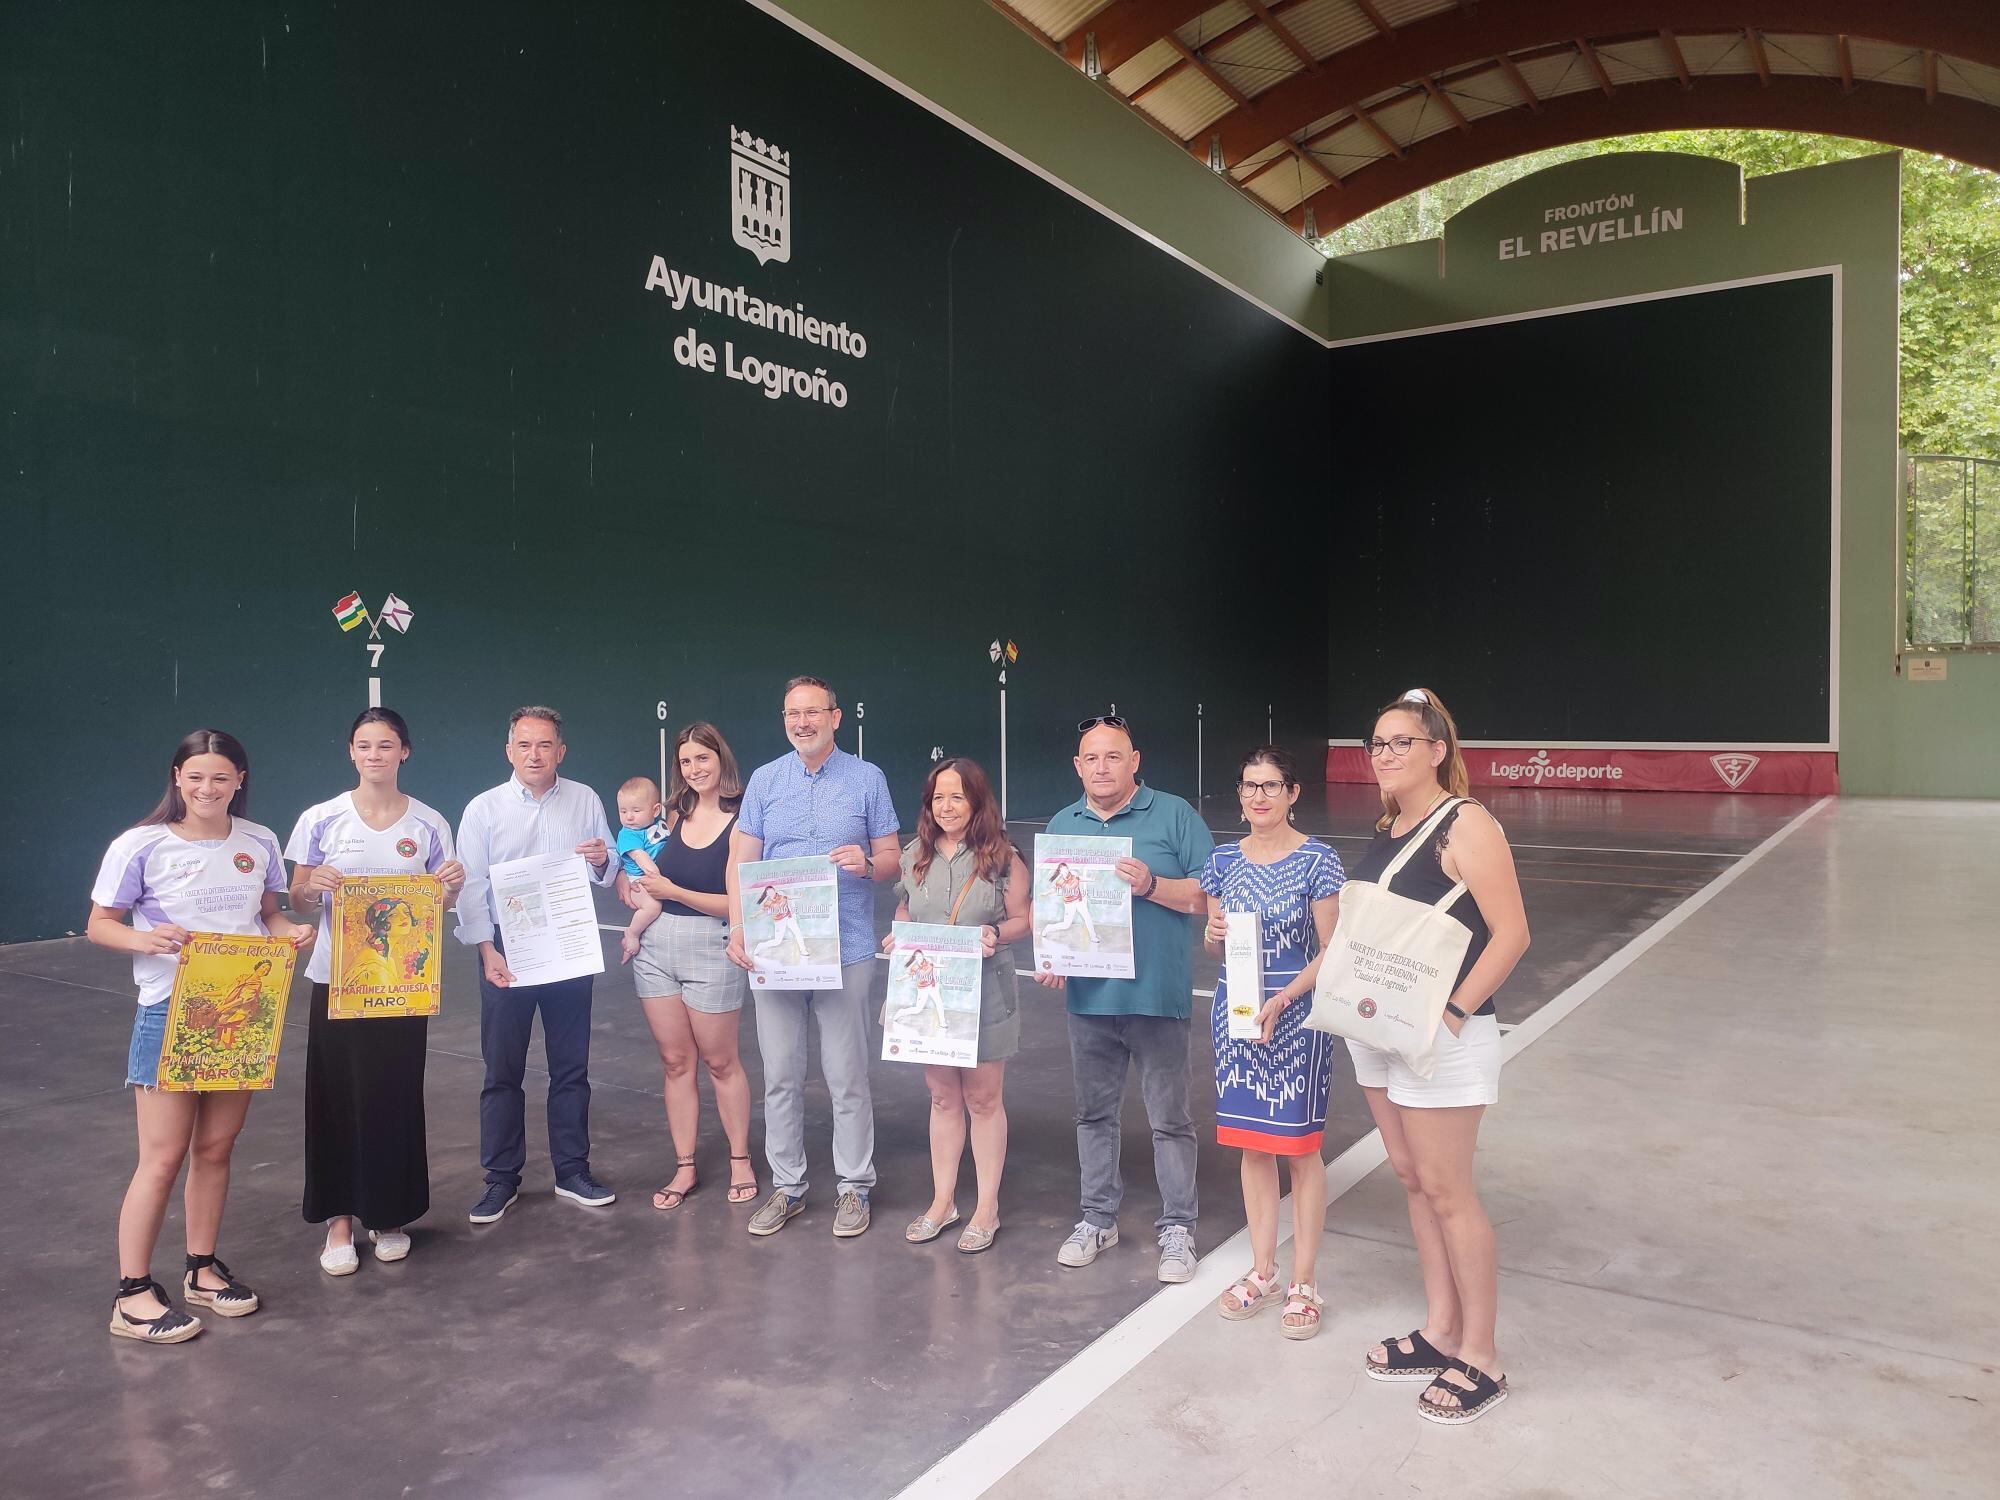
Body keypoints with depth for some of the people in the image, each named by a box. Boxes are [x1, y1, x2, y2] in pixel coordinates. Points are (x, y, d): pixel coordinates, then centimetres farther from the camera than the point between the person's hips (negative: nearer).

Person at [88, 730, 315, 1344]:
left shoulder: (259, 842, 3)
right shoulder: (142, 846, -9)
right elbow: (100, 924, -3)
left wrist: (292, 933, -8)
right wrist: (147, 938, -23)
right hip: (170, 1013, -4)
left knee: (215, 1149, 13)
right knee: (163, 1158, -1)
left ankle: (202, 1269, 29)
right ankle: (132, 1294, 13)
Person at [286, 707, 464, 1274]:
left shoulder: (429, 824, 1)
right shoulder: (321, 819, -2)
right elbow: (297, 902, 3)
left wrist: (453, 884, -15)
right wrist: (313, 885, -19)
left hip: (403, 981, 1)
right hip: (336, 979, 0)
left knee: (396, 1097, 7)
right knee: (337, 1097, 5)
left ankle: (389, 1214, 25)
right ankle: (339, 1217, 21)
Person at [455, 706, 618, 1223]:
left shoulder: (586, 801, 4)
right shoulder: (483, 809, -1)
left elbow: (610, 874, 9)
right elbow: (471, 888, -4)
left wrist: (602, 862, -15)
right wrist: (488, 952, -14)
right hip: (505, 950, -1)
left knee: (571, 1065, 9)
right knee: (503, 1070, 5)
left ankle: (572, 1171, 20)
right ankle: (502, 1180, 16)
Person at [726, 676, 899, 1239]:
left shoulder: (866, 779, 2)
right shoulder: (764, 780, 6)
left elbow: (892, 859, 4)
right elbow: (740, 860, 4)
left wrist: (866, 863, -19)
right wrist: (738, 930, -9)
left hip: (846, 950, -2)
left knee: (847, 1076, 3)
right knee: (780, 1076, 9)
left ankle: (855, 1187, 17)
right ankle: (786, 1185, 22)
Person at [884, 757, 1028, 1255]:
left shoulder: (1002, 858, -7)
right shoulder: (915, 854, 4)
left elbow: (1022, 920, -3)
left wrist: (996, 934, -23)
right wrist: (898, 934, -6)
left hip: (985, 994, -3)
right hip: (928, 990, 4)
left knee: (983, 1098, 7)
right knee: (943, 1097, 14)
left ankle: (987, 1208, 20)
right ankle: (942, 1201, 27)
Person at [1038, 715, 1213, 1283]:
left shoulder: (1174, 815, -3)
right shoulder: (1062, 825, 10)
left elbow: (1209, 896, -7)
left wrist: (1151, 885, -21)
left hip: (1158, 995, -4)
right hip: (1088, 995, 4)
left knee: (1170, 1119, 4)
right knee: (1094, 1113, 15)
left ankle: (1177, 1228, 17)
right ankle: (1098, 1219, 30)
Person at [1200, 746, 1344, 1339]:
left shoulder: (1318, 861, -8)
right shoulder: (1225, 859, 5)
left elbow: (1330, 951, -8)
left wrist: (1284, 999, -20)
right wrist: (1213, 933, -9)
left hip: (1297, 1016, -4)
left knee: (1299, 1146, 3)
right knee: (1252, 1143, 12)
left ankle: (1304, 1283, 18)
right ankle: (1263, 1272, 27)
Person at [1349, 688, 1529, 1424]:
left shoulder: (1465, 825, -14)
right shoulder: (1383, 832, 9)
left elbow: (1511, 933, -18)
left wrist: (1454, 1011, -22)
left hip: (1440, 1034, -8)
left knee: (1448, 1191, 0)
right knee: (1412, 1179, 15)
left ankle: (1480, 1359, 15)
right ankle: (1440, 1330, 29)